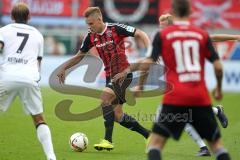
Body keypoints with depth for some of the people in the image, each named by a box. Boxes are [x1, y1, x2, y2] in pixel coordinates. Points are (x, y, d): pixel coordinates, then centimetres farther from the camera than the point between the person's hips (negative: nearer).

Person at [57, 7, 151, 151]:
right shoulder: (91, 37, 3)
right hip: (110, 76, 7)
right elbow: (80, 56, 17)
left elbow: (141, 34, -11)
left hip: (124, 74, -7)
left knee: (105, 97, -27)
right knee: (118, 116, 5)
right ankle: (149, 135, 21)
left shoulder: (115, 29, -13)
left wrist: (150, 51, -24)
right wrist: (64, 68, 11)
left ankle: (108, 140, -24)